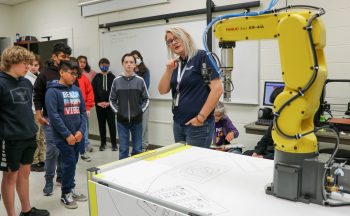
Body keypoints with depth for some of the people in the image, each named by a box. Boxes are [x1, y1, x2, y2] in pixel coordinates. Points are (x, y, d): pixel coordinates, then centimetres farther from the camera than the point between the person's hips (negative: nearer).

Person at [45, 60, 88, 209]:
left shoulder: (77, 90, 9)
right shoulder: (52, 91, -10)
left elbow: (83, 111, 9)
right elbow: (53, 115, -16)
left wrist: (81, 130, -4)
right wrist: (67, 135, -17)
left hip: (77, 135, 6)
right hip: (63, 136, -6)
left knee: (73, 162, 14)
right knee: (69, 162, -4)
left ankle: (71, 189, 30)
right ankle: (65, 194, 13)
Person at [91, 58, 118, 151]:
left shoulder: (112, 77, 4)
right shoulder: (96, 77, 7)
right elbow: (93, 91, 2)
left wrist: (109, 102, -10)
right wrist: (98, 102, -7)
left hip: (110, 104, -1)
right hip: (99, 105, 2)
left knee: (112, 124, -1)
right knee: (101, 124, 8)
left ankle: (114, 143, 7)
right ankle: (103, 143, 17)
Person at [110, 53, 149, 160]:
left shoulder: (140, 81, -3)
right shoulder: (117, 81, -2)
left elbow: (146, 99, 4)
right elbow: (112, 99, 7)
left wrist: (140, 111, -5)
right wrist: (117, 111, -2)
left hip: (137, 120, 0)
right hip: (122, 120, 0)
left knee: (137, 149, 10)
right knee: (123, 149, 9)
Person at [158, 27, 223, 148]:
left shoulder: (201, 57, -9)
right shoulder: (175, 64, 11)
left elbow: (217, 89, -16)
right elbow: (162, 91, 6)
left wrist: (201, 117, -17)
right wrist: (169, 70, -10)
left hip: (198, 126, -7)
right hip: (178, 124, 7)